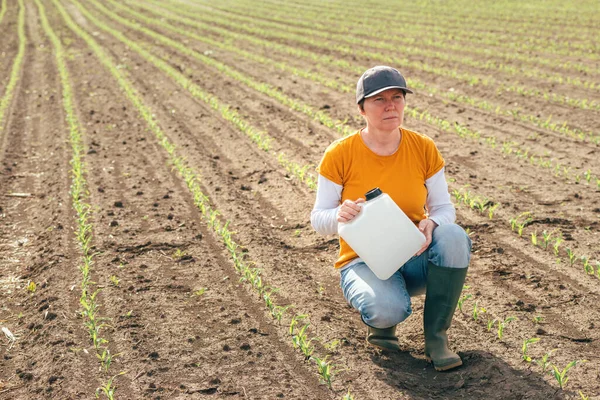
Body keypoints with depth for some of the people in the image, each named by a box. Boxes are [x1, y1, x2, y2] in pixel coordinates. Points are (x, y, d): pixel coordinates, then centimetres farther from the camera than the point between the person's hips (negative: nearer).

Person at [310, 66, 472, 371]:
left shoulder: (423, 148, -4)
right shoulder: (339, 155, -11)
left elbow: (444, 208, 2)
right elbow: (318, 220, -6)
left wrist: (431, 224, -23)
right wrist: (340, 215, -30)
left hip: (414, 257, 3)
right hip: (364, 262, -3)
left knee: (454, 237, -31)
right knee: (390, 309, -37)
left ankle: (436, 336, -13)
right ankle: (379, 317, 5)